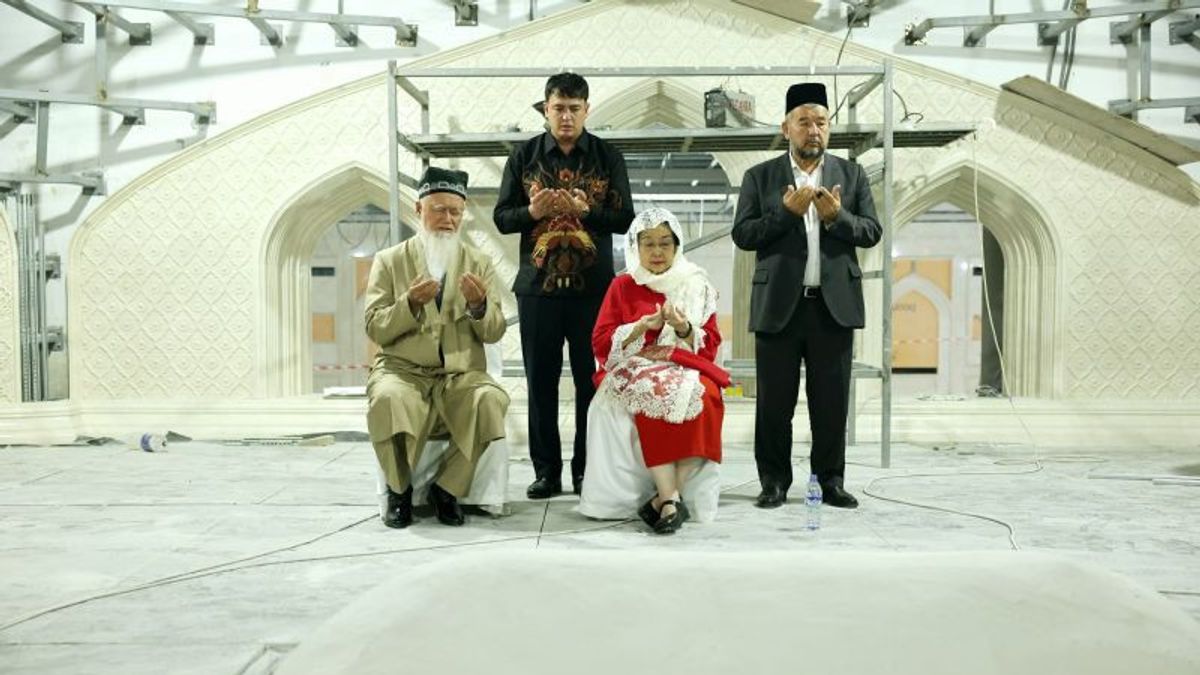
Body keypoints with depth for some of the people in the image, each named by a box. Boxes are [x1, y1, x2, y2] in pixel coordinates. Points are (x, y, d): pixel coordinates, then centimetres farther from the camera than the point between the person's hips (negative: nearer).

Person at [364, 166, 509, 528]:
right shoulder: (389, 260, 8)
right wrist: (411, 303, -18)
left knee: (492, 400, -31)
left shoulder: (478, 262, 12)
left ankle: (447, 488, -8)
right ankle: (399, 490, -7)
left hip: (461, 375, 1)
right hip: (403, 371, -1)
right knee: (387, 399, -35)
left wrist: (479, 304, -17)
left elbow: (494, 333, 5)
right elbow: (375, 330, 0)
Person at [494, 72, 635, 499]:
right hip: (538, 284, 1)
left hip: (593, 286, -1)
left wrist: (585, 210, -16)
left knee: (591, 379, 1)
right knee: (541, 380, 3)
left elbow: (624, 219, 2)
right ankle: (546, 470, 13)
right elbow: (502, 218, 6)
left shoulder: (607, 158, 7)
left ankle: (587, 470, 12)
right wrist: (533, 211, -14)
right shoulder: (524, 157, 9)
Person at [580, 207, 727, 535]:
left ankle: (663, 498, -27)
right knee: (655, 394, -35)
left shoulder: (698, 286, 13)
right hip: (634, 373, -1)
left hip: (686, 372, 1)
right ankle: (671, 500, -34)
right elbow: (601, 343, 2)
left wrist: (683, 327, -15)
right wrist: (643, 326, -14)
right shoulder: (622, 286, 12)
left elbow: (710, 345, 5)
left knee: (703, 398, -33)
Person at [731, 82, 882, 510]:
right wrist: (787, 212, -14)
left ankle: (830, 480, 18)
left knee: (832, 401, 6)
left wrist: (837, 217, -13)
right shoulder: (760, 176, 6)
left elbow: (871, 232, 5)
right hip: (778, 304, -1)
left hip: (834, 304, 1)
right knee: (774, 402, 4)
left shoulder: (851, 174, 10)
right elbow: (742, 234, -2)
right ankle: (774, 482, 15)